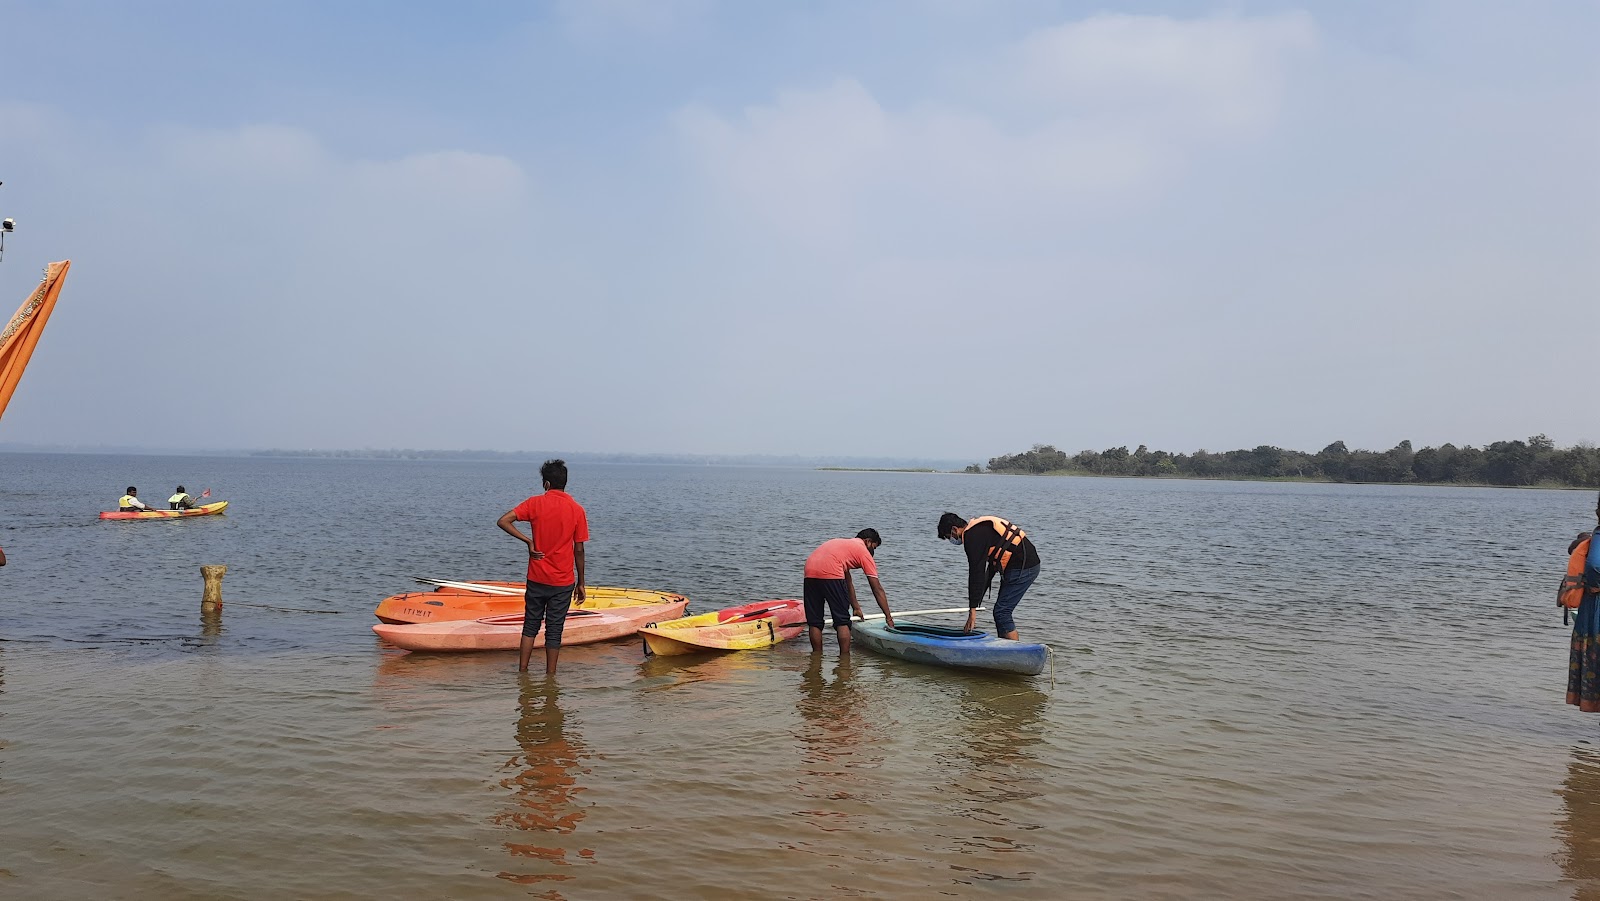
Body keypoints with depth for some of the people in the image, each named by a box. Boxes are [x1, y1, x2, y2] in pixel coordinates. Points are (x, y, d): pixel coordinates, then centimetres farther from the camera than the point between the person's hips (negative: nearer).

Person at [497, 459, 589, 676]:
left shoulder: (535, 503, -5)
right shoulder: (577, 510, -5)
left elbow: (503, 521, -14)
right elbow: (579, 550, -3)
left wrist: (528, 541, -7)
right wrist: (581, 583, 5)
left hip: (537, 579, 1)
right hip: (563, 582, -1)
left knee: (531, 625, 16)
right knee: (554, 630, 7)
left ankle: (522, 671, 18)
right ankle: (550, 676, 11)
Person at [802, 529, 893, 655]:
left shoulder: (844, 544, 36)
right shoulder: (863, 551, 15)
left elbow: (848, 582, 41)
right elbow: (878, 590, 14)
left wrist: (856, 608, 45)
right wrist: (888, 617, 19)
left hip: (809, 572, 7)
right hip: (831, 574, -7)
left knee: (814, 621, 14)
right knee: (842, 621, 5)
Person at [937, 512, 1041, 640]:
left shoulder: (972, 536, -13)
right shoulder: (979, 529, 19)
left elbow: (976, 573, -17)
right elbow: (992, 566, 27)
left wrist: (972, 609, -14)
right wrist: (978, 599, 30)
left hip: (1022, 568, -10)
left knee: (1001, 613, -9)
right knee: (1001, 612, 14)